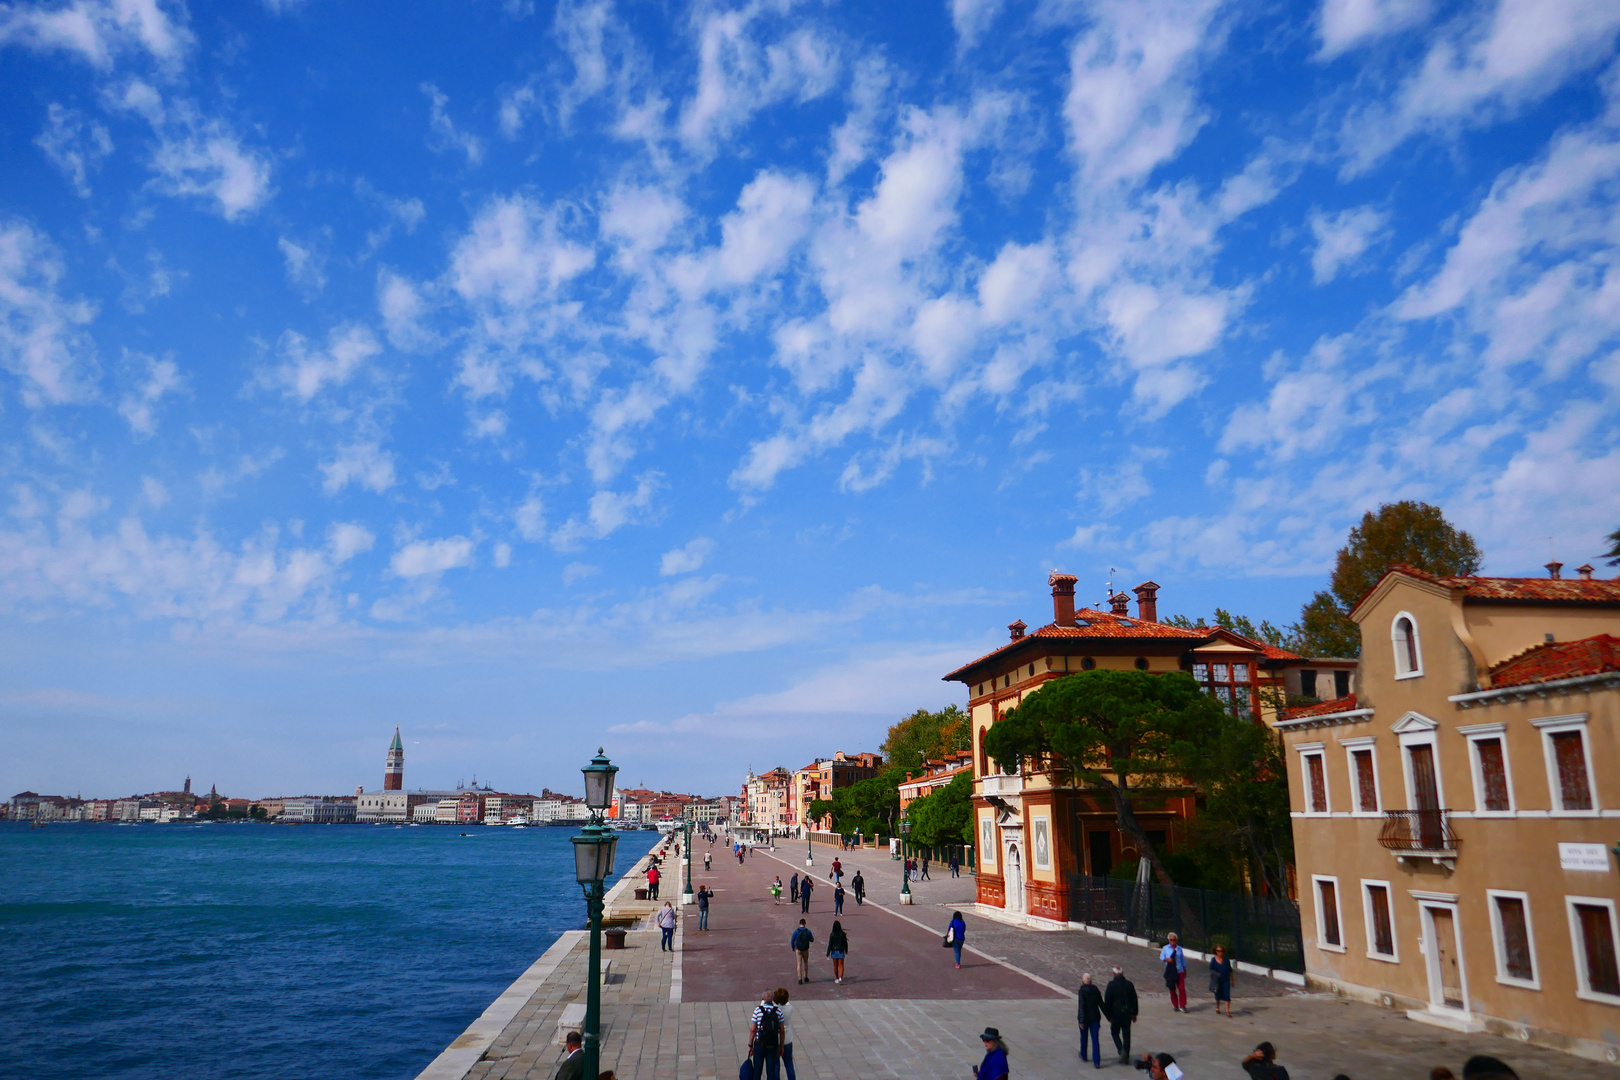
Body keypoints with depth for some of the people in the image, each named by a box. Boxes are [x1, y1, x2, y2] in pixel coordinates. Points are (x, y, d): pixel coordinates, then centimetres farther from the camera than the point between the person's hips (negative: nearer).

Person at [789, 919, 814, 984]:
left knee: (799, 964, 1)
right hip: (805, 950, 1)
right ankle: (805, 977, 26)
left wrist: (793, 947, 13)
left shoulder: (796, 931, -9)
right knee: (806, 963, 22)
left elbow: (792, 941, -4)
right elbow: (812, 940, 6)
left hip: (798, 950, -1)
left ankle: (800, 979, -6)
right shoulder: (808, 931, -6)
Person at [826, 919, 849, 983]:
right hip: (841, 951, 1)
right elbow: (845, 943, 1)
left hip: (834, 951, -1)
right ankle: (840, 978, -15)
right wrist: (846, 951, 15)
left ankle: (836, 979, 24)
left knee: (835, 966, 15)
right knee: (841, 965, 4)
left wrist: (828, 954, -7)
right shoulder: (843, 934, -8)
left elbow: (830, 944, -12)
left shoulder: (832, 934, -13)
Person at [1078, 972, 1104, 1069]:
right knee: (1095, 1040, 3)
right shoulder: (1096, 990, -1)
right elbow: (1101, 1004, 5)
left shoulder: (1082, 991, -14)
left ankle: (1083, 1055, 37)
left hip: (1085, 1017, -3)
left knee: (1084, 1037, 19)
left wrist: (1081, 1021, -19)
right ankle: (1097, 1061, -5)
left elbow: (1082, 1006, -19)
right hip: (1095, 1017, 3)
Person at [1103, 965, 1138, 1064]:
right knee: (1126, 1034, 11)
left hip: (1116, 1013, -4)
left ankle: (1121, 1050, -9)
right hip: (1127, 1013, 4)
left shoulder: (1112, 985, -11)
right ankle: (1126, 1056, 14)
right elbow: (1134, 999, 7)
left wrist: (1108, 1015, -1)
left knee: (1115, 1032, 12)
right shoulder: (1129, 984, 1)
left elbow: (1107, 1001, -11)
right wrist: (1134, 1013, 16)